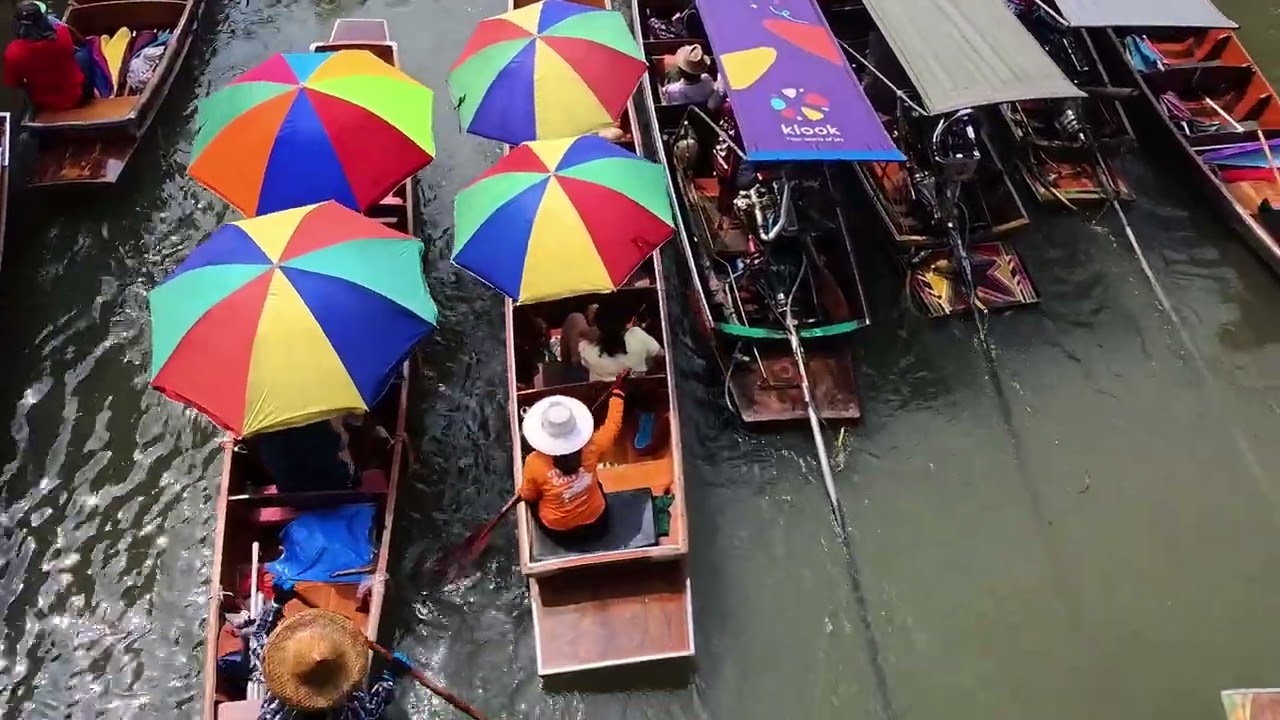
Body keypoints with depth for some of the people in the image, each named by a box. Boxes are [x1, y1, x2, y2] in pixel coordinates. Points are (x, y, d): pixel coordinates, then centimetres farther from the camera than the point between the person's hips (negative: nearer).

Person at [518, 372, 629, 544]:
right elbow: (613, 426, -3)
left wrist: (522, 492, 15)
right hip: (596, 526, 2)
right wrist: (617, 392, 7)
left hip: (559, 533, -2)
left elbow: (528, 496, -8)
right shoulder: (590, 449, -22)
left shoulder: (534, 463, -26)